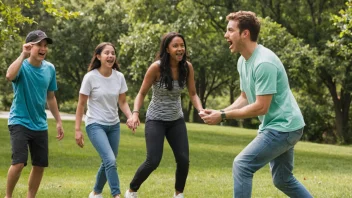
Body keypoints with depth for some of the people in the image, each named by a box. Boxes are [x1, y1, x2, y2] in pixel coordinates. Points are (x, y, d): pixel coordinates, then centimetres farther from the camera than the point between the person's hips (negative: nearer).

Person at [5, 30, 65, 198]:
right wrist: (23, 55, -32)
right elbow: (9, 76, -36)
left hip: (40, 125, 5)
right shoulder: (22, 66, -11)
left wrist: (58, 122, 16)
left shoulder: (50, 69, 4)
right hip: (20, 122, -5)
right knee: (19, 162, -16)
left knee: (40, 165, 6)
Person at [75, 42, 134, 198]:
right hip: (95, 125, -5)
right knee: (111, 161, -21)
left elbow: (122, 102, 5)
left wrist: (130, 117, -14)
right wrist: (77, 130, -9)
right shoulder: (90, 77, -14)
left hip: (114, 125, 5)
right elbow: (81, 105, -8)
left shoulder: (119, 77, -2)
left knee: (108, 162, 10)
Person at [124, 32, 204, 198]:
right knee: (153, 161, -13)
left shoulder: (187, 67, -9)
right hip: (156, 120, -4)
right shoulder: (156, 67, -20)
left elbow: (193, 94, 1)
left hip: (177, 120, 4)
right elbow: (142, 93, -11)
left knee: (184, 160, -5)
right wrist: (135, 113, -26)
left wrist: (201, 111, -17)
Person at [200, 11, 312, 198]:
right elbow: (245, 98, 14)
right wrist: (219, 112, -3)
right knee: (283, 180, 19)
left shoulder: (264, 63, -25)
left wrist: (223, 116, -20)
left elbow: (261, 107, -26)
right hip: (277, 126, 10)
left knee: (242, 164, -14)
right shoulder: (243, 61, 6)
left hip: (283, 127, -10)